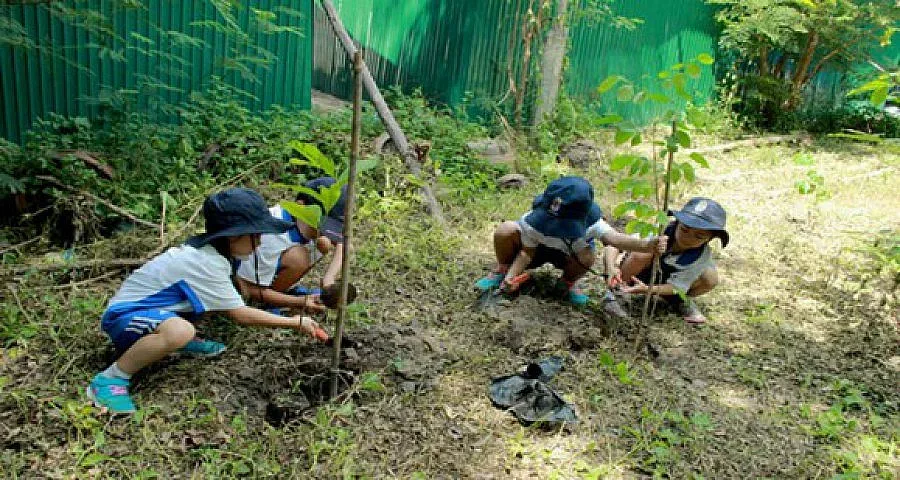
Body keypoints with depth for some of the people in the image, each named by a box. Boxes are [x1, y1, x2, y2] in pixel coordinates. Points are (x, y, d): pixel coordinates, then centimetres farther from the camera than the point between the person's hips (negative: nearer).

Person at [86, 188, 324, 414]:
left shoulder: (206, 248, -1)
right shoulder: (205, 263, -27)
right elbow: (240, 315, -23)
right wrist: (296, 322, -18)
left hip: (146, 303, 9)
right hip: (124, 317, -9)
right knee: (181, 331, -39)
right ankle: (109, 379, -20)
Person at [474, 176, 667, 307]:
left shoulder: (588, 220, -34)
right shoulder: (536, 220, -35)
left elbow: (613, 237, -50)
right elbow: (527, 251, -21)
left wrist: (645, 244, -68)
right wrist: (511, 276, -34)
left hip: (563, 254, 2)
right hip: (537, 248, -1)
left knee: (588, 256, -34)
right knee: (505, 231, -33)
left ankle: (568, 282, 3)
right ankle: (502, 271, 0)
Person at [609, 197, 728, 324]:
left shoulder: (702, 256, -26)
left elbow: (675, 287, -27)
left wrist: (649, 289, -45)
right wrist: (615, 271, -50)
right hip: (643, 275, -1)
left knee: (710, 279, -25)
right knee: (641, 255, -36)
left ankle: (683, 300, 6)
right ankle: (617, 289, -13)